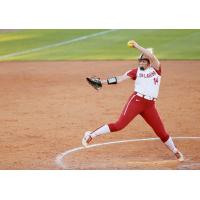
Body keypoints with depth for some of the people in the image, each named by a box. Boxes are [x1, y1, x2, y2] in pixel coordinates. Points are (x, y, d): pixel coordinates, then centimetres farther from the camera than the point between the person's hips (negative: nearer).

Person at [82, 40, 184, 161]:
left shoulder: (156, 69, 7)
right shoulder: (136, 71, 7)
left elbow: (152, 57, -13)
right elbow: (120, 79, -2)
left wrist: (137, 46, -15)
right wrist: (102, 82, -12)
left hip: (150, 106, 1)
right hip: (136, 101, -1)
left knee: (161, 132, 5)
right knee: (119, 125, -14)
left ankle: (176, 152, 26)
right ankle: (91, 135, -8)